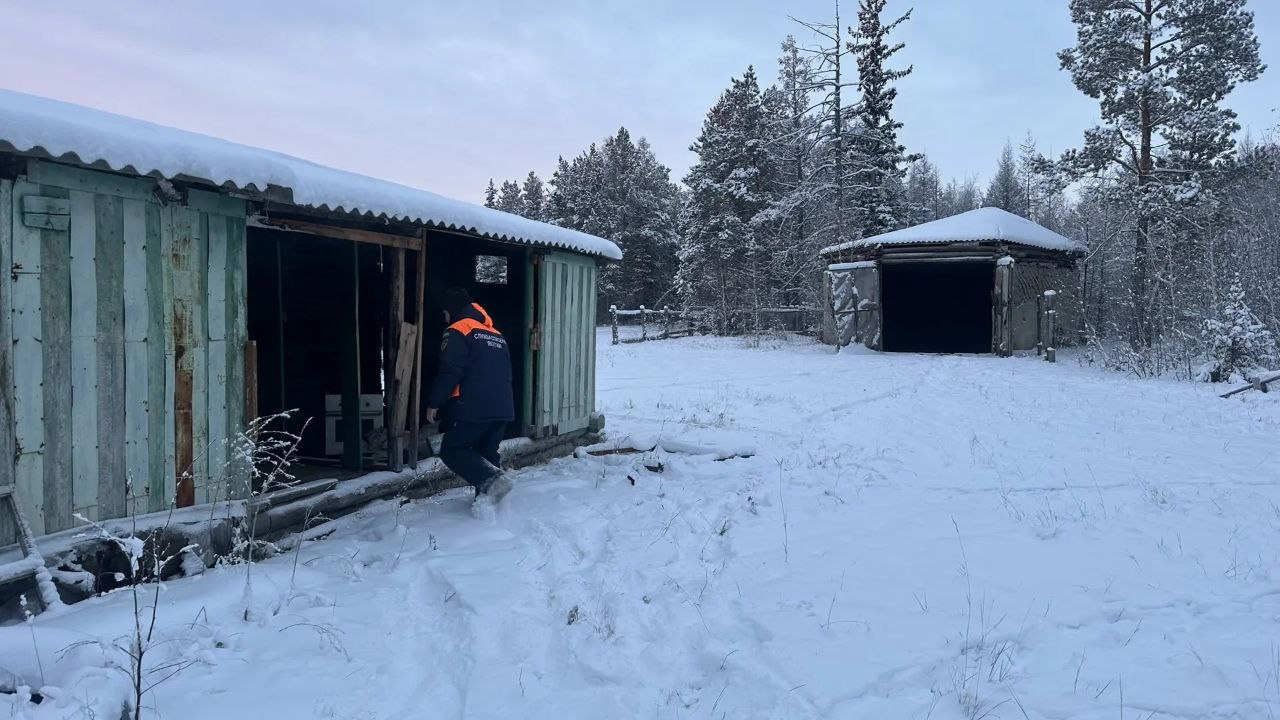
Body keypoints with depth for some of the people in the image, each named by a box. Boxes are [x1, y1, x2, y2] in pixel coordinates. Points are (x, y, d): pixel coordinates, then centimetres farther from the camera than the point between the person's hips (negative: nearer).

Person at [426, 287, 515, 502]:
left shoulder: (458, 331, -4)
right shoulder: (497, 335, 22)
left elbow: (449, 371, -12)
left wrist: (434, 403, -5)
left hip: (473, 408, -7)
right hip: (502, 409, 8)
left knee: (452, 451, 0)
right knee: (487, 453, 17)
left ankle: (492, 479, -19)